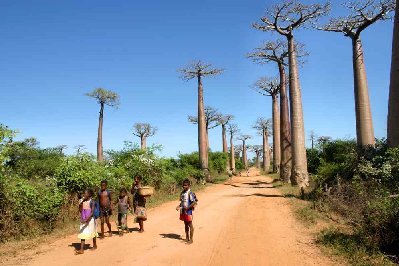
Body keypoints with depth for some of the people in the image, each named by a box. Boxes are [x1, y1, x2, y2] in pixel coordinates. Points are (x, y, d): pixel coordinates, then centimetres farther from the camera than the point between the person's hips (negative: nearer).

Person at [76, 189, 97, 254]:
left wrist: (86, 219, -29)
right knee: (82, 233, 0)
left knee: (92, 232, 12)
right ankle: (81, 250, 0)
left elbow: (92, 212, -20)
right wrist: (80, 204, -10)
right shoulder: (82, 201, 1)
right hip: (83, 220, 5)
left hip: (90, 219, -4)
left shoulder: (92, 202, -15)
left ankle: (95, 245, 31)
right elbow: (80, 211, 5)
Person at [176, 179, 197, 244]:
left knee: (190, 225, 4)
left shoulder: (190, 193, -16)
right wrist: (179, 206, 0)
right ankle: (187, 238, 30)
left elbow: (194, 203, -17)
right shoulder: (182, 193, 6)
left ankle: (191, 239, 13)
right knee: (186, 224, 17)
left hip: (188, 211, -7)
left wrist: (188, 208, -23)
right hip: (183, 211, 7)